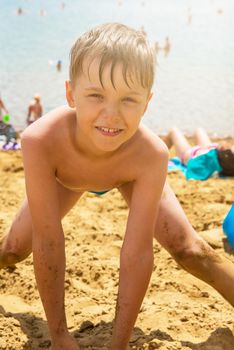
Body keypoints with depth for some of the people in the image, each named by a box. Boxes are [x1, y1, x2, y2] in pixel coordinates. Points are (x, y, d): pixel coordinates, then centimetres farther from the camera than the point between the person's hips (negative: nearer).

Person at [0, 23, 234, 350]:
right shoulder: (40, 141, -45)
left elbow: (137, 252, -37)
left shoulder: (151, 154, -43)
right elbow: (48, 242, -37)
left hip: (133, 174, 0)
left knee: (192, 252, -10)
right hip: (65, 177, 1)